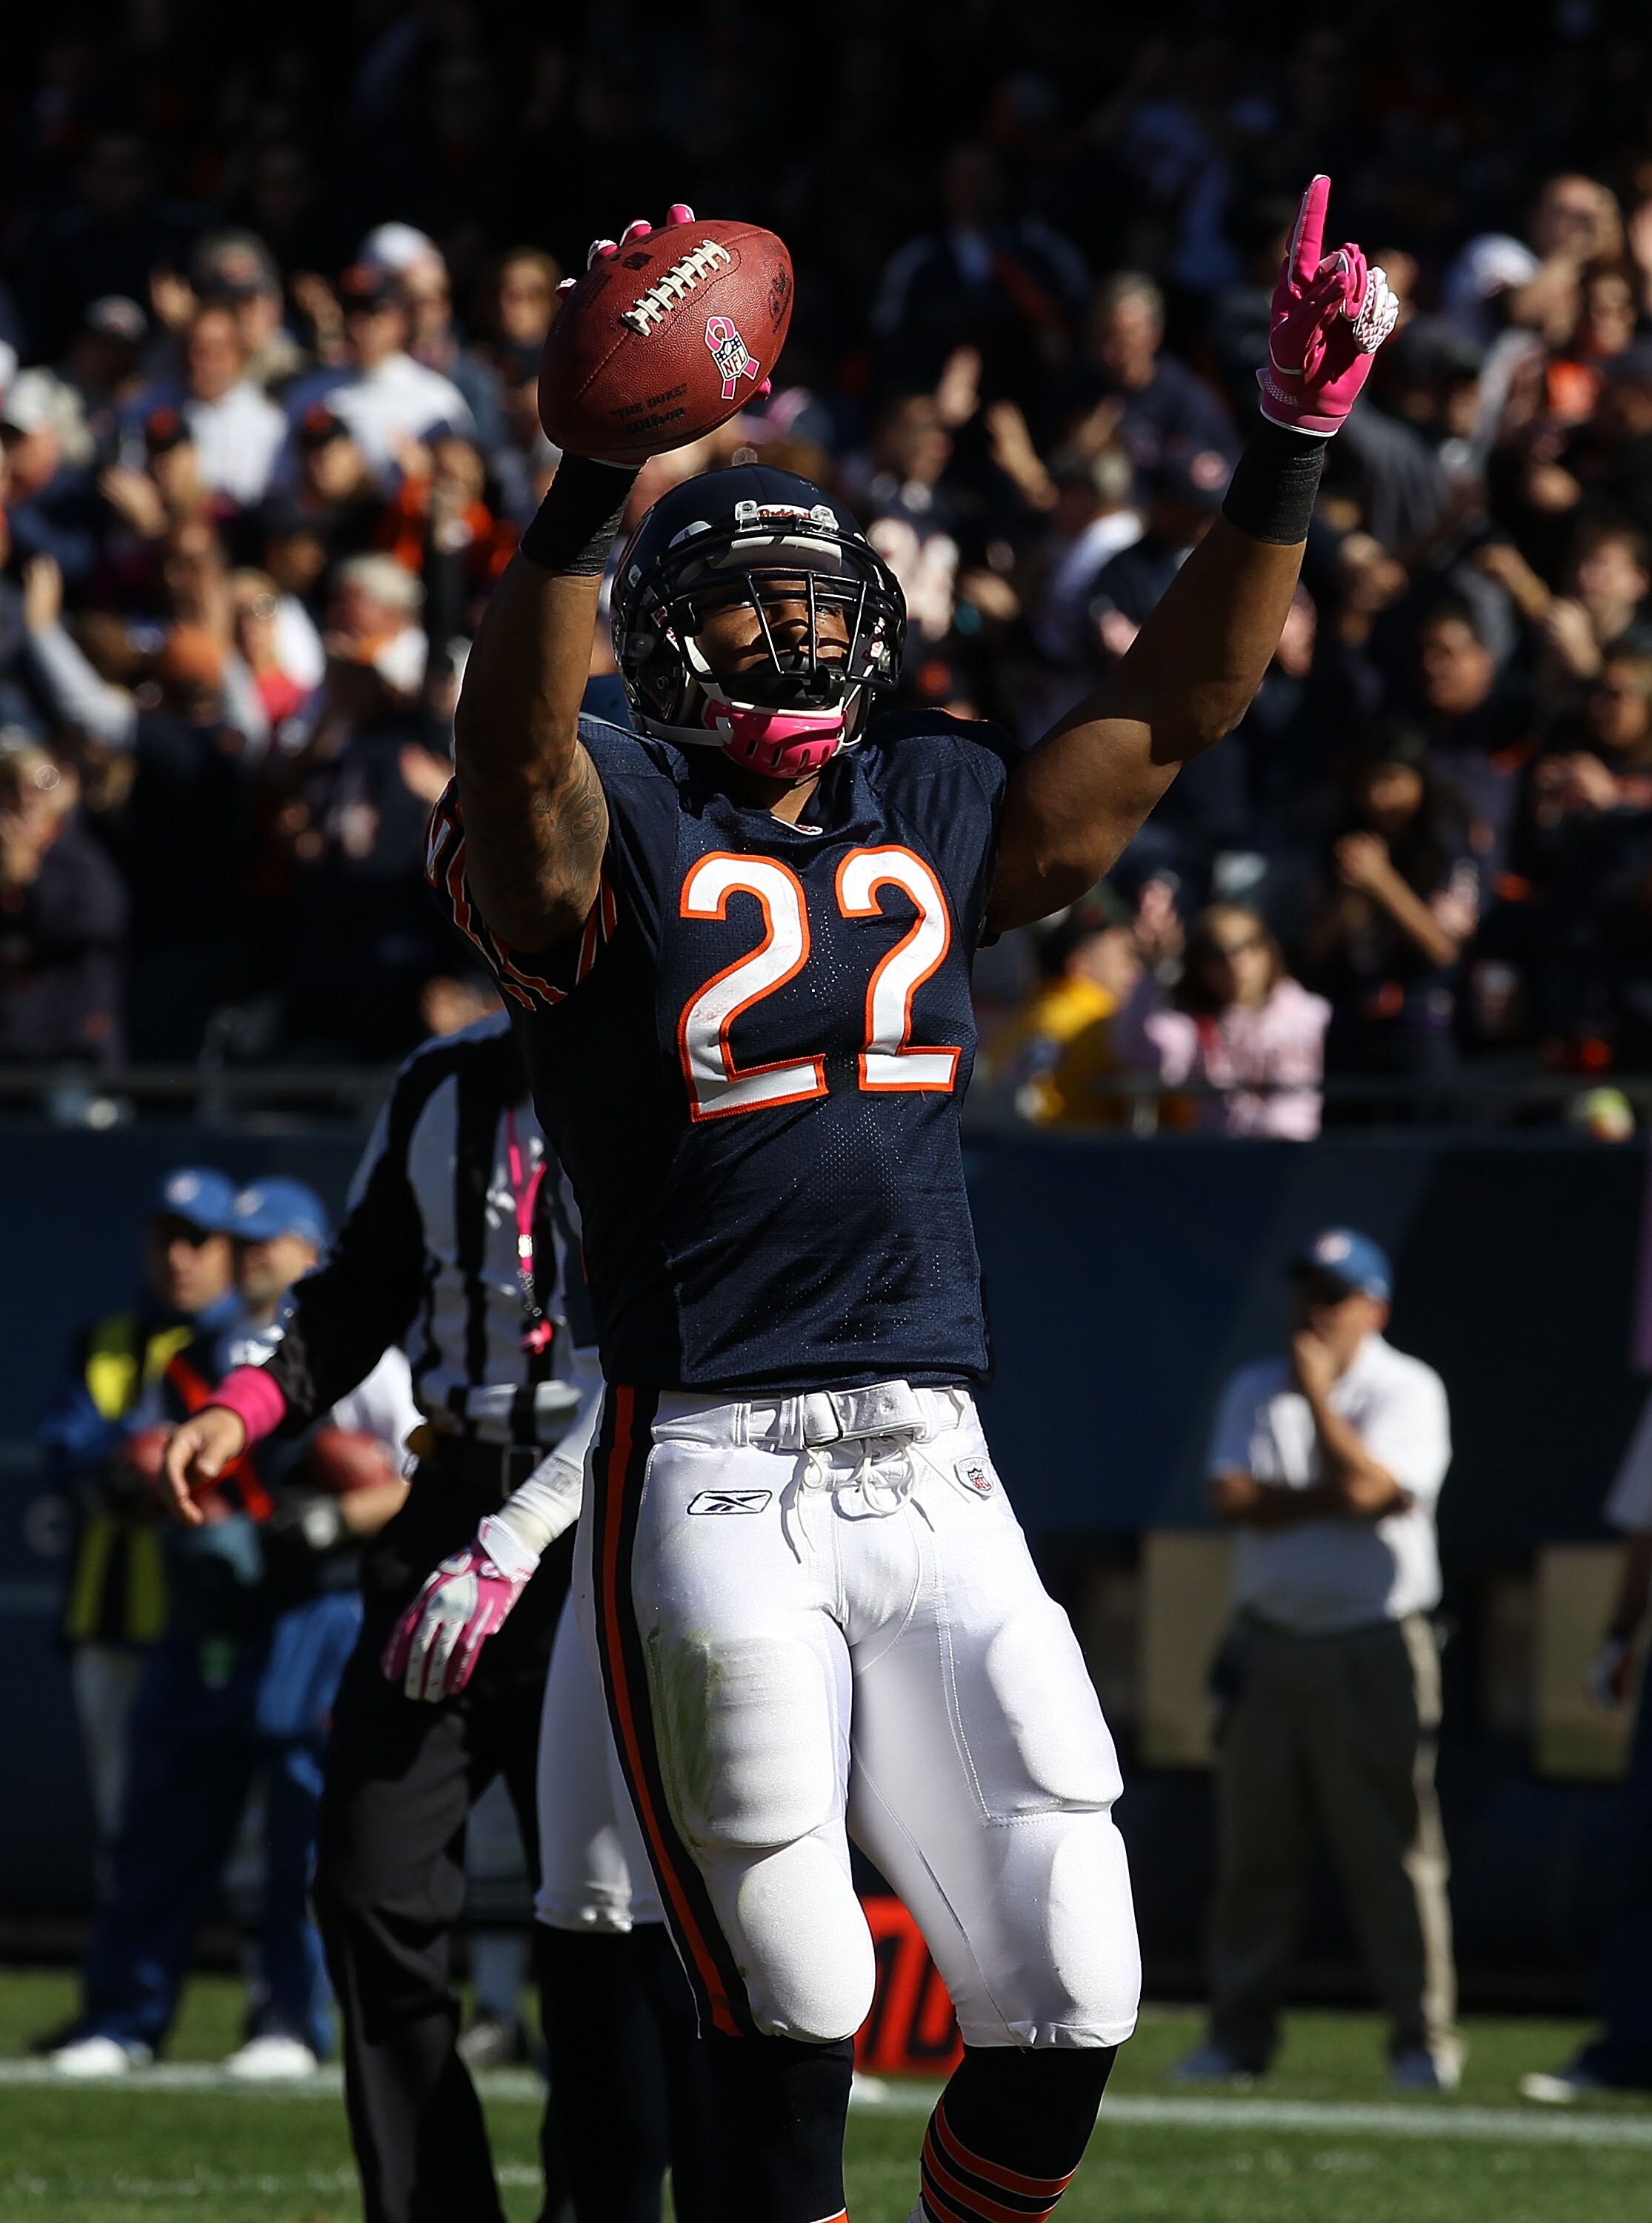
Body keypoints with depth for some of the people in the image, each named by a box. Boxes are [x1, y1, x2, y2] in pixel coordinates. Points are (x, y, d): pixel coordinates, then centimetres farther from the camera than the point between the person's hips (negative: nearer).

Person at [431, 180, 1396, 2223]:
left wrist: (1292, 443, 3)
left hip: (935, 1480, 5)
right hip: (711, 1485, -5)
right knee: (790, 2043, -4)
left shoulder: (938, 819, 16)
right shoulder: (607, 827, 0)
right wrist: (604, 475, -38)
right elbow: (510, 743, -22)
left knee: (1067, 2014, 1)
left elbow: (1171, 713, 15)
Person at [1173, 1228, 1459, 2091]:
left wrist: (1317, 1393, -10)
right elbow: (1233, 1499, -3)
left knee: (1393, 1846, -7)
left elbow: (1367, 1487, -17)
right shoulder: (1255, 1390, 12)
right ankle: (1240, 2034, 8)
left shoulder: (1408, 1390, -1)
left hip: (1375, 1651, -4)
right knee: (1252, 1847, 3)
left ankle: (1425, 2038, -4)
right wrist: (1337, 1496, -11)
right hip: (1270, 1646, 4)